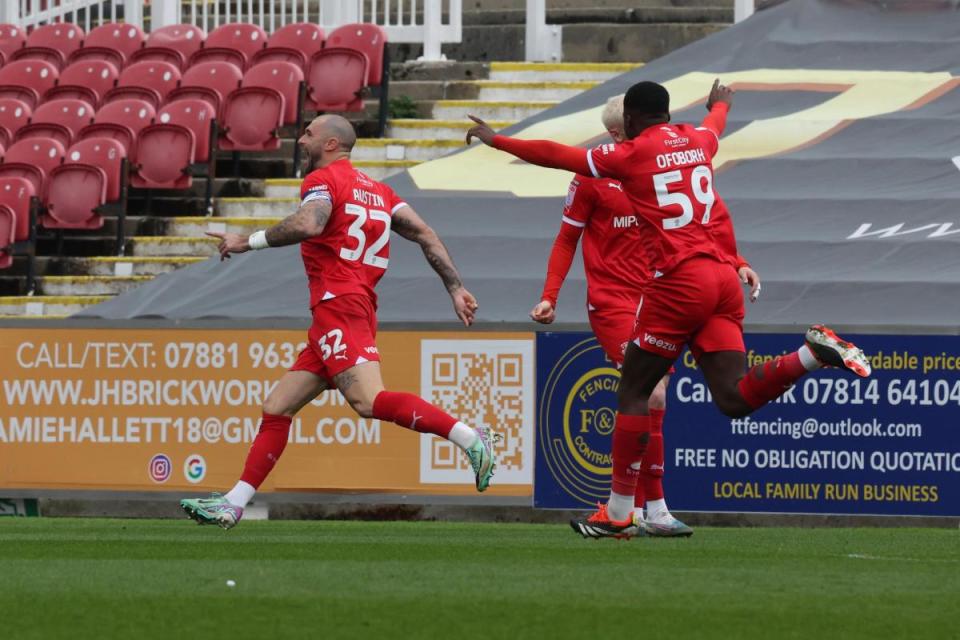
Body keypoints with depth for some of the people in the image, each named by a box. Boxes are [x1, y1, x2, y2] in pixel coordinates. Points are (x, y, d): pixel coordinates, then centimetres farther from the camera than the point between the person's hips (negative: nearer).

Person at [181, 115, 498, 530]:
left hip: (338, 306, -10)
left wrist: (249, 242, -13)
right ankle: (233, 503, 8)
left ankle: (469, 438, -30)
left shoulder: (323, 179, -1)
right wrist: (455, 288, 13)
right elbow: (424, 234, 16)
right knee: (276, 409, 9)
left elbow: (309, 224, -23)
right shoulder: (376, 190, 24)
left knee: (368, 400, -25)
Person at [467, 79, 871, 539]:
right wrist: (720, 104, 68)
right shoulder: (697, 141, 17)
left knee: (633, 392, 4)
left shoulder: (632, 154, 0)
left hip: (678, 281, -6)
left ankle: (618, 513, 6)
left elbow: (557, 156, 7)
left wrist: (496, 140, 21)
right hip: (722, 277, 6)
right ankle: (814, 353, -21)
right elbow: (714, 127, 44)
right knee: (733, 398, 0)